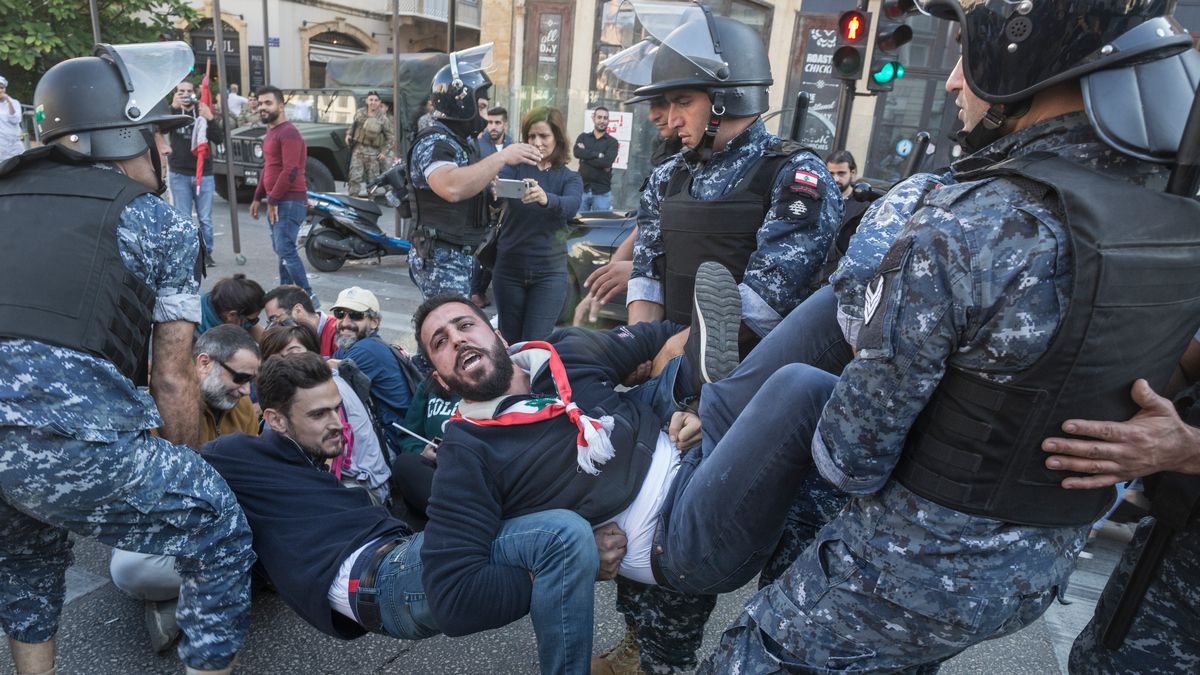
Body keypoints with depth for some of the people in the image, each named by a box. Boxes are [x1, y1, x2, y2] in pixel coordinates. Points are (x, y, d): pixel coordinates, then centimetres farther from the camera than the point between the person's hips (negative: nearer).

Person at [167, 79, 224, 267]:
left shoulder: (204, 112, 6)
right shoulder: (173, 112, 3)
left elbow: (220, 139, -5)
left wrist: (210, 119, -21)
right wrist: (173, 107, -30)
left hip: (204, 174, 1)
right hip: (180, 175, -1)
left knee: (205, 219, 5)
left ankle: (207, 253, 15)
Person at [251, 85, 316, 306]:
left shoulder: (288, 133, -13)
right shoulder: (270, 132, 19)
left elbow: (290, 171, -21)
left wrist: (272, 201, -19)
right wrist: (258, 198, 21)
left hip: (289, 201, -10)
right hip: (276, 202, 10)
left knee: (285, 250, -14)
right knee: (281, 250, 12)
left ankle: (308, 297, -10)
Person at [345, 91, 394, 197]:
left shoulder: (383, 118, -3)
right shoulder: (359, 113, 5)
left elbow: (391, 137, -1)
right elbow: (353, 125, 24)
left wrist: (385, 152, -8)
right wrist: (348, 134, 6)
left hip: (373, 152, -2)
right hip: (358, 149, 2)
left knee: (373, 178, 3)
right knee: (355, 177, -6)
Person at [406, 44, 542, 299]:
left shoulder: (457, 141, 18)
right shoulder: (435, 141, -15)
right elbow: (451, 188, -35)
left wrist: (489, 187, 9)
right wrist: (502, 156, -30)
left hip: (461, 258, 10)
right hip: (442, 259, -10)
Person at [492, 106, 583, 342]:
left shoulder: (570, 178, 1)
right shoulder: (514, 167, 2)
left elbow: (571, 206, -22)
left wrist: (546, 199, -44)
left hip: (549, 271, -1)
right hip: (509, 267, 1)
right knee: (510, 343, 11)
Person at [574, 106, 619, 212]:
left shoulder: (612, 142, 3)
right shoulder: (583, 137, 10)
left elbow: (607, 161, -14)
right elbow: (577, 152, -10)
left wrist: (586, 156, -8)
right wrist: (598, 155, -14)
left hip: (602, 192, -2)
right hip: (582, 188, 2)